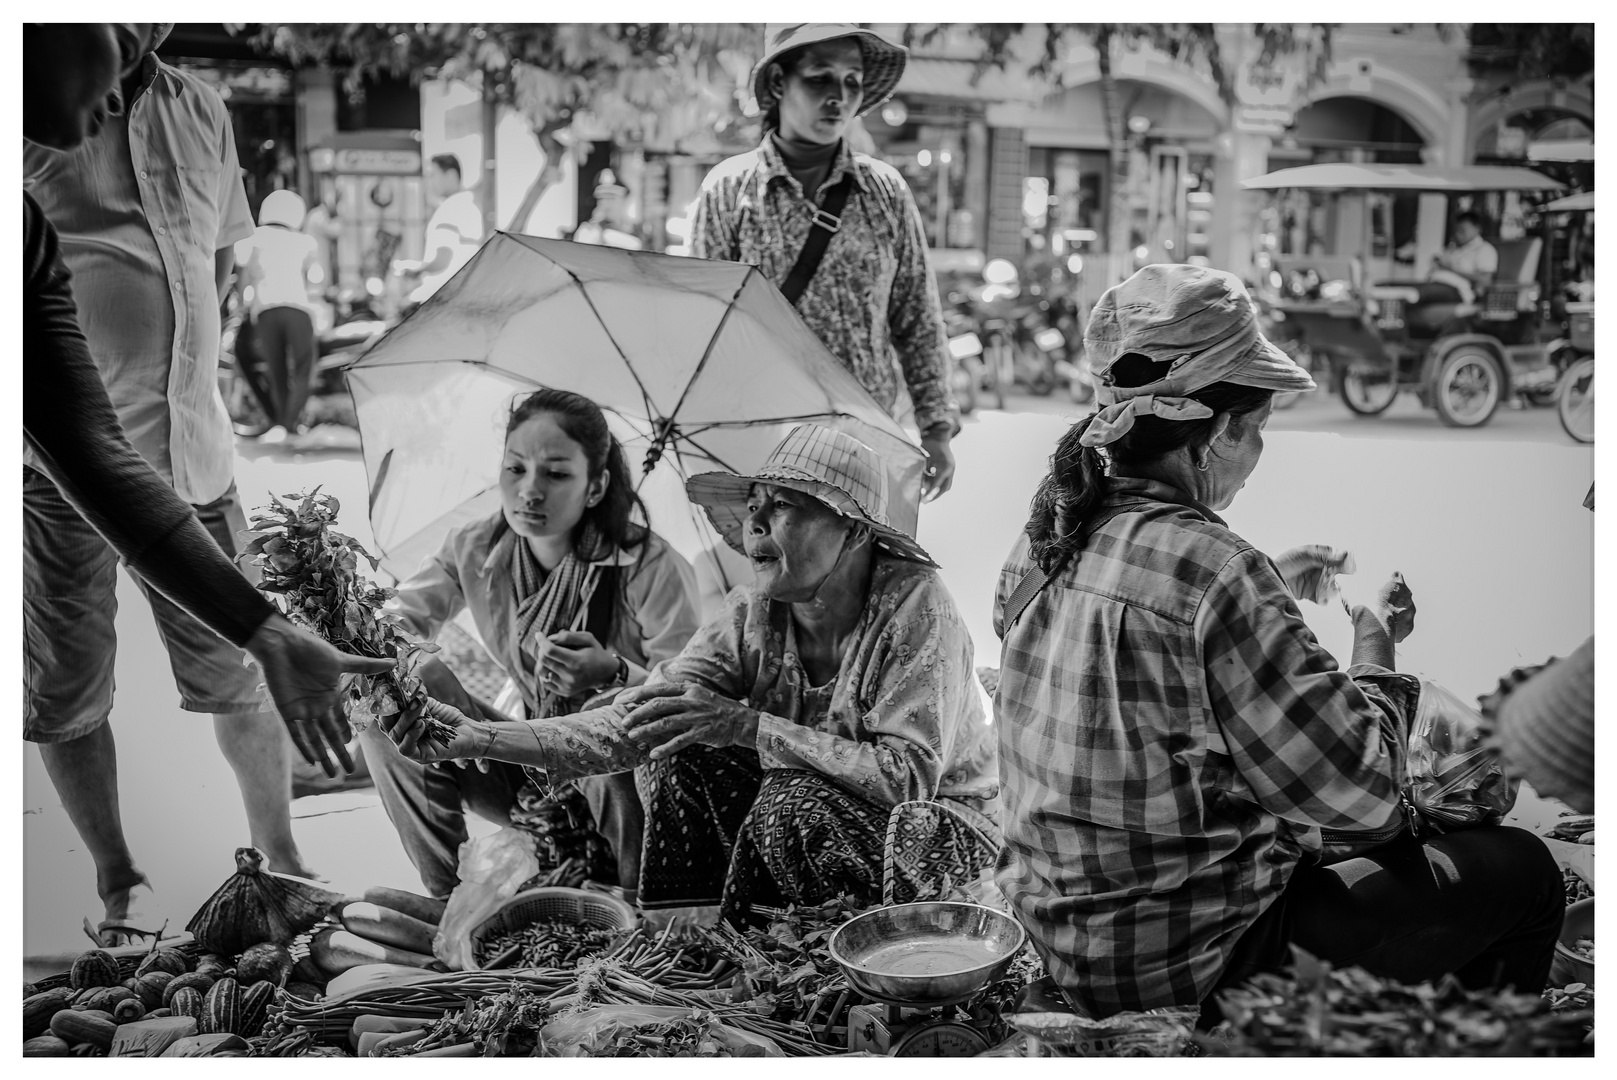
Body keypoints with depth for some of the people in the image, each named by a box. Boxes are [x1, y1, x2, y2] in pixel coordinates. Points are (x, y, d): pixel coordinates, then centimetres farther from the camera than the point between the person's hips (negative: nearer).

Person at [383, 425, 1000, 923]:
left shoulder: (915, 607, -23)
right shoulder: (756, 614, -7)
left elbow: (911, 774, -31)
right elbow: (633, 722, -16)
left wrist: (747, 726, -36)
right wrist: (477, 738, -28)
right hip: (817, 832, 5)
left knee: (793, 802, -33)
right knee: (675, 752, -14)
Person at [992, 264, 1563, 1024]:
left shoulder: (1046, 537, -1)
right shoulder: (1209, 569, -26)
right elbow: (1361, 790, -19)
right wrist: (1375, 641, -3)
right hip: (1186, 969, -9)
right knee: (1520, 870, 7)